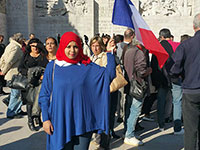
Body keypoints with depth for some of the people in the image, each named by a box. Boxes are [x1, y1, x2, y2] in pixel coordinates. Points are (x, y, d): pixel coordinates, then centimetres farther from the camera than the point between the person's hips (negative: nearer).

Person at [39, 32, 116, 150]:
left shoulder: (87, 66, 2)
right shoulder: (53, 66, 0)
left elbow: (109, 74, -6)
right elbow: (44, 95, 2)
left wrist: (110, 53, -12)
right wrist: (46, 119, -3)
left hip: (82, 122, 1)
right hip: (61, 123, 0)